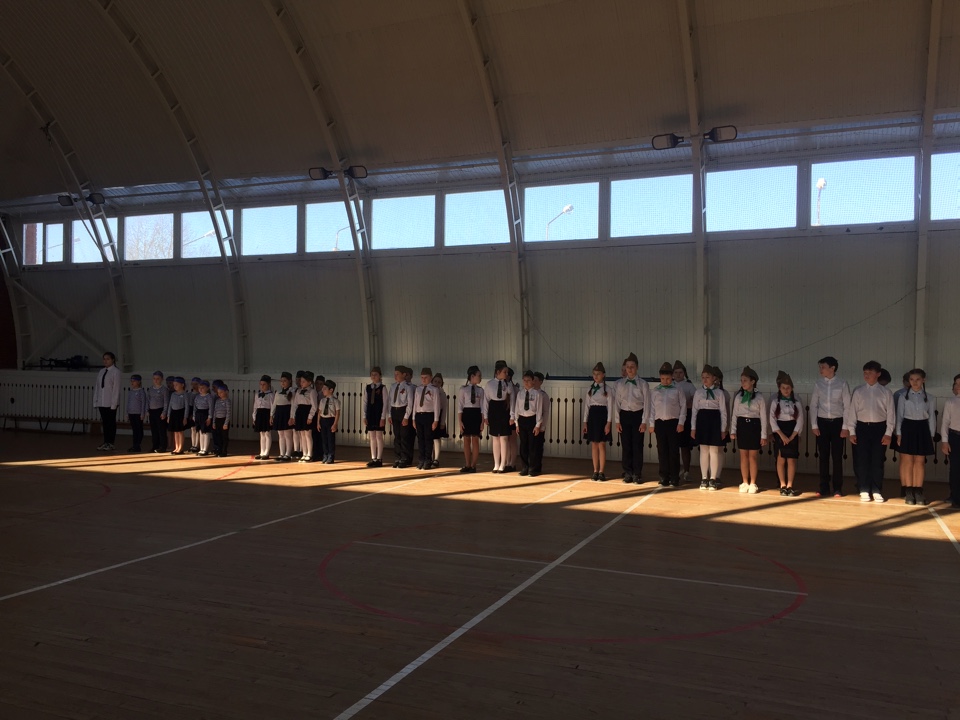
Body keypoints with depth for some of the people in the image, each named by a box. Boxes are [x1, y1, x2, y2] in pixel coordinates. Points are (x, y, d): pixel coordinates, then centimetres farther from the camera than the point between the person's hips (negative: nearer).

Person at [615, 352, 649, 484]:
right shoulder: (619, 383, 3)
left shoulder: (643, 384, -3)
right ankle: (628, 473, 16)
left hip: (638, 415, -2)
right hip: (624, 415, 2)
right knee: (626, 445, 5)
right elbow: (616, 403, 4)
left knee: (637, 445, 1)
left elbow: (646, 403, -3)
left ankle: (637, 474, 11)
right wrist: (617, 421, 0)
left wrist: (644, 422, -7)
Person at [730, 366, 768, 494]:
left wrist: (763, 435, -4)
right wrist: (733, 431, 1)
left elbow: (763, 417, -2)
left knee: (753, 456, 2)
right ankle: (744, 483, 15)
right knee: (743, 455, 7)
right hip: (741, 425, 3)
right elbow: (734, 414, 7)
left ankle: (753, 484, 10)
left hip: (754, 426, -2)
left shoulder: (759, 397, -3)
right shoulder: (738, 396, 5)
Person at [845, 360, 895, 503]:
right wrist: (852, 432, 0)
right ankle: (864, 491, 13)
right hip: (862, 428, 1)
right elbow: (852, 412, 4)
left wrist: (888, 433, -4)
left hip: (879, 428, -1)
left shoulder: (886, 393, 1)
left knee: (877, 461, 4)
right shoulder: (858, 392, 3)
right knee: (863, 460, 4)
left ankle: (877, 491, 14)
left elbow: (890, 413, 1)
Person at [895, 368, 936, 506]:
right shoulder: (904, 397, 0)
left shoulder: (929, 398, 3)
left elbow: (931, 417, 6)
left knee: (920, 462, 6)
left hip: (922, 429, 1)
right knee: (907, 461, 2)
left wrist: (931, 435, 3)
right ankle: (908, 493, 9)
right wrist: (899, 433, -5)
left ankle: (918, 492, 12)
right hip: (907, 428, -1)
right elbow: (899, 416, 1)